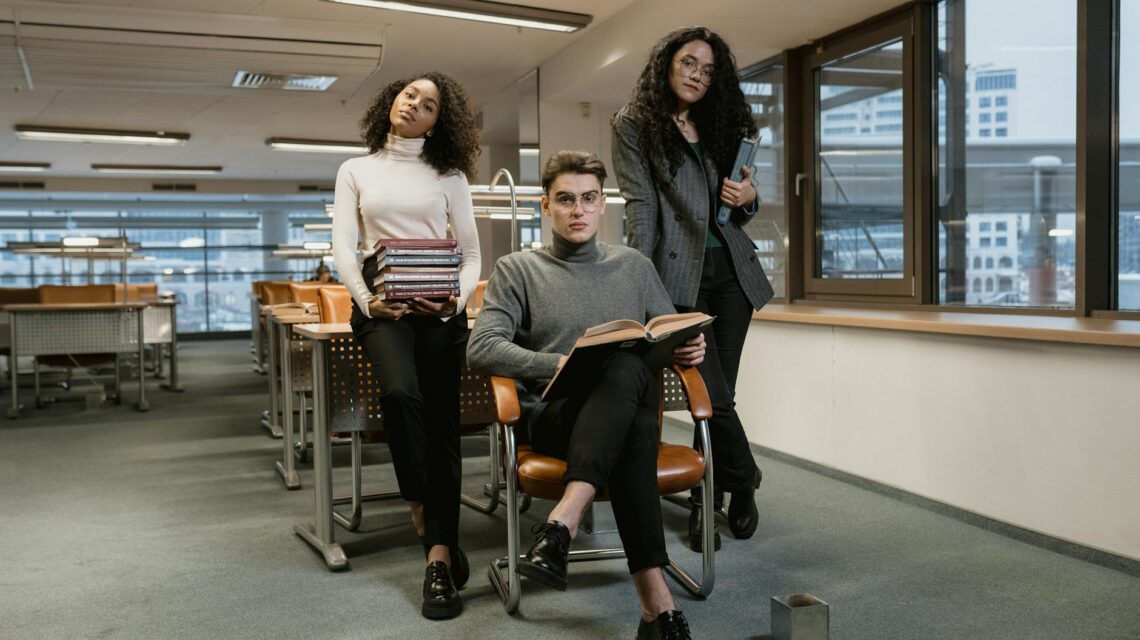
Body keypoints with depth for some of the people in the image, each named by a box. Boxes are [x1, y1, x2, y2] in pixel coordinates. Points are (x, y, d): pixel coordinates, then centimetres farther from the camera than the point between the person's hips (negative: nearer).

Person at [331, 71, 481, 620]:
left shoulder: (448, 175, 13)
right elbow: (342, 245, 5)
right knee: (400, 392, -30)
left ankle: (439, 558, -2)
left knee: (441, 423, -7)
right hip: (380, 298, 0)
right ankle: (422, 509, -7)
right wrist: (364, 298, -13)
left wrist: (457, 298, -12)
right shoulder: (356, 171, 15)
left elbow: (472, 253, 9)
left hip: (439, 302, 1)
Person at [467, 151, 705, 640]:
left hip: (627, 411, 3)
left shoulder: (634, 266, 21)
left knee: (630, 369, -36)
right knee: (628, 364, -37)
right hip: (552, 417, -2)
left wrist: (691, 348, -3)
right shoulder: (516, 270, 11)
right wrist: (559, 365, -17)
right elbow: (481, 349, -3)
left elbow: (672, 339, 23)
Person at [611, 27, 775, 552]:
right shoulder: (634, 123, 4)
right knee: (715, 394, -9)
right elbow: (640, 203, -6)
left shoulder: (720, 125, 18)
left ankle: (706, 501, 20)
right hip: (680, 272, -5)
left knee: (717, 392, 6)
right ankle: (745, 482, 16)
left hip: (731, 268, 5)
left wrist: (747, 199, -1)